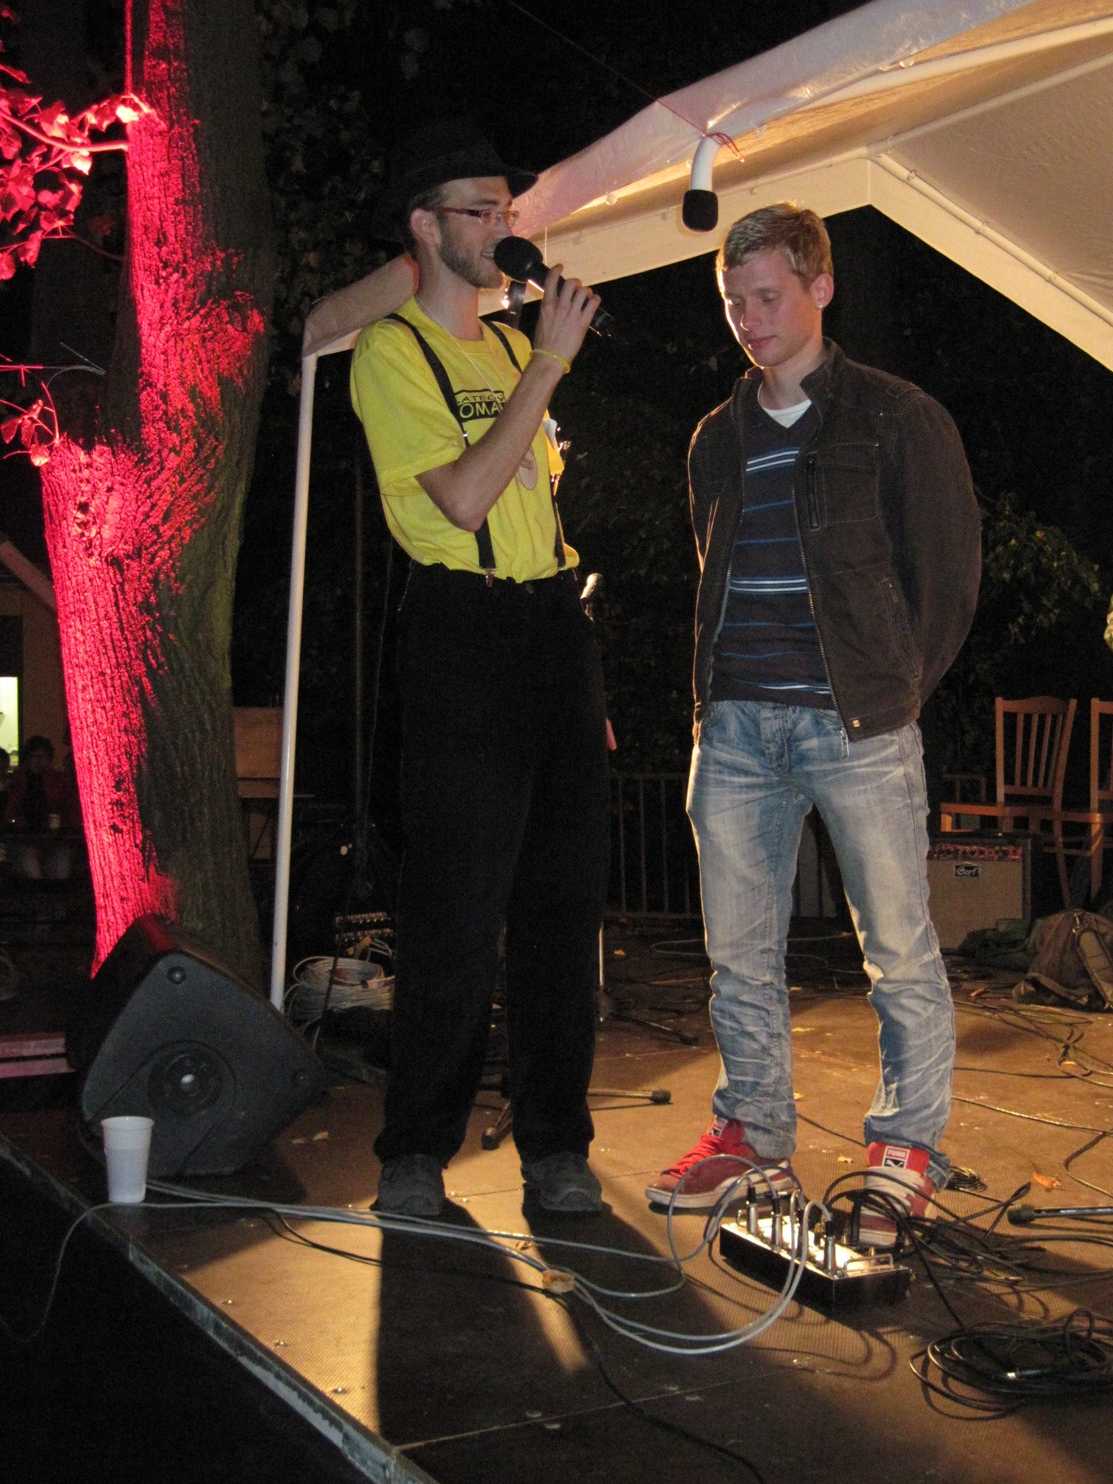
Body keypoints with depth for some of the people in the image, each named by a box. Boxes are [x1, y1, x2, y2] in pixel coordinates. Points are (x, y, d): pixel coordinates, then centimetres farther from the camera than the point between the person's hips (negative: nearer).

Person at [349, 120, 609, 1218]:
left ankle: (555, 1145, 14)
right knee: (458, 908, -6)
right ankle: (417, 1150, 8)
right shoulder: (391, 352, -2)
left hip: (555, 625, 7)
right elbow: (464, 499, -15)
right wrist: (550, 361, -11)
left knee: (564, 897, 6)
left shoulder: (511, 346, 20)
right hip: (465, 633, -7)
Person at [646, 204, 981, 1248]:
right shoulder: (718, 440, 18)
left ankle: (906, 1153, 13)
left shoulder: (898, 419, 3)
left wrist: (894, 692, 0)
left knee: (899, 953, 0)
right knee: (738, 953, 8)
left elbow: (949, 572, 3)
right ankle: (752, 1138, 21)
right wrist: (711, 693, 10)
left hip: (857, 725, -5)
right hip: (734, 725, 5)